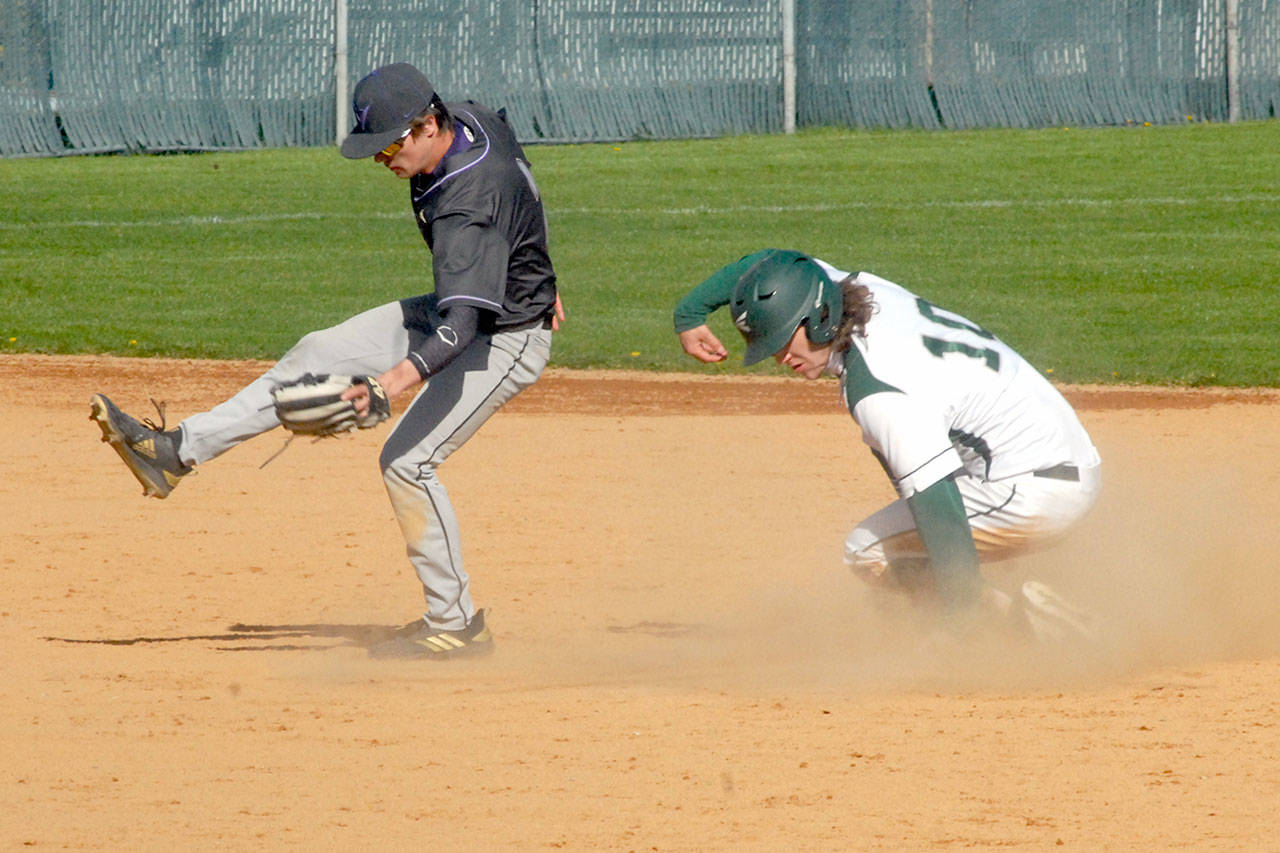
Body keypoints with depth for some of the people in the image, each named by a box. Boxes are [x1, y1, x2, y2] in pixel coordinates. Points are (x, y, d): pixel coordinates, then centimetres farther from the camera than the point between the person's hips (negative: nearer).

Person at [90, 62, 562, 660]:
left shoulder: (469, 209, -37)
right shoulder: (471, 121, -9)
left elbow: (459, 326, -47)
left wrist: (390, 383, -62)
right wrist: (534, 277, 24)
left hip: (509, 339, -10)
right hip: (466, 304, 10)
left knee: (407, 461, -16)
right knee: (319, 355, 2)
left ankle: (456, 626, -3)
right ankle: (177, 452, 2)